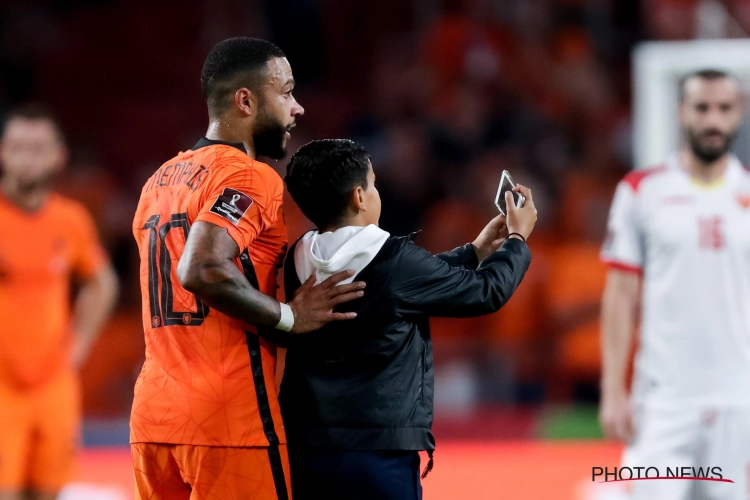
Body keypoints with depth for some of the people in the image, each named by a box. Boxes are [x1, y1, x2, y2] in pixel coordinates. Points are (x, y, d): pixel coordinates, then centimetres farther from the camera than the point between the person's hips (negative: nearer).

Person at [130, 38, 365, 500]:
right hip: (229, 418, -8)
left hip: (152, 414, 8)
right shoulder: (248, 176, -10)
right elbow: (203, 270, -25)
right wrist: (289, 317, -15)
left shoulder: (162, 181, 18)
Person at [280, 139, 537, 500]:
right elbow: (487, 292, 1)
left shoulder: (300, 264, 7)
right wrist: (518, 239, 20)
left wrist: (477, 251, 29)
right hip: (378, 456, -6)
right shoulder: (394, 261, -12)